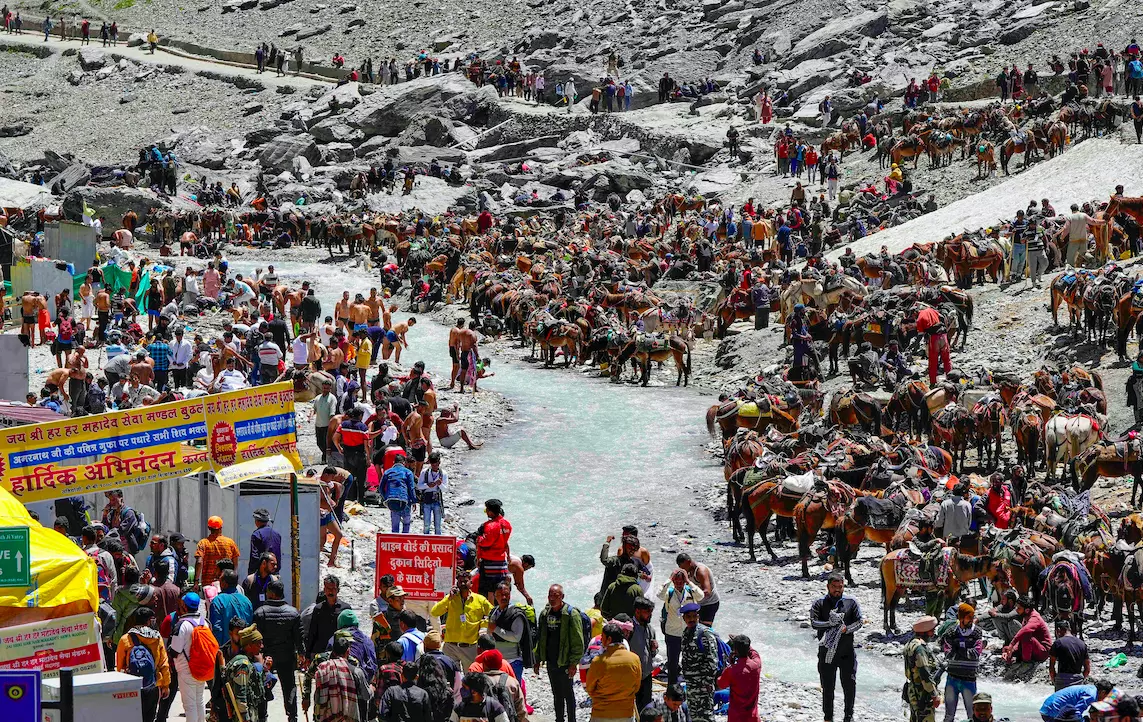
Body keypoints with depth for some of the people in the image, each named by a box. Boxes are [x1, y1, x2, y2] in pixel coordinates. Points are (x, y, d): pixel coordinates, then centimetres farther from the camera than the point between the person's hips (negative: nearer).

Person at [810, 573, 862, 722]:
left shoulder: (851, 603, 6)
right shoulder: (819, 604, 2)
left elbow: (859, 621, 0)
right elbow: (814, 623, -10)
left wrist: (846, 629, -18)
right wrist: (830, 623, -25)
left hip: (847, 652, 1)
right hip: (826, 652, -1)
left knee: (850, 685, 2)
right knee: (827, 687, 7)